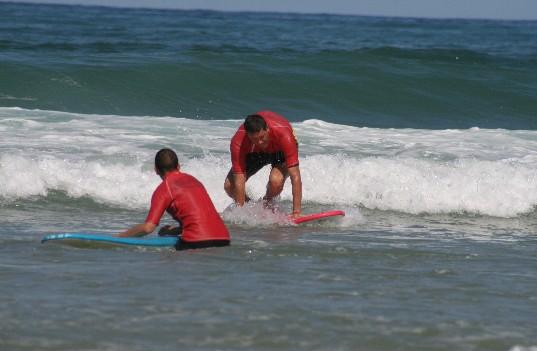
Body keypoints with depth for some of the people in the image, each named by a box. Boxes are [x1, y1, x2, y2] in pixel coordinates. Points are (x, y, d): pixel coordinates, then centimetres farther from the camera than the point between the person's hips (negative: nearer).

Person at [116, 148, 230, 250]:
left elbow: (148, 227, -7)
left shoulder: (164, 189, 0)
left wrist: (119, 237, 4)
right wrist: (177, 230, 34)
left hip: (197, 242, -6)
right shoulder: (193, 180, 21)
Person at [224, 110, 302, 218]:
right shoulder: (238, 141, -37)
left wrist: (296, 212, -48)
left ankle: (267, 203, 1)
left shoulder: (284, 135, -43)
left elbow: (295, 176, -44)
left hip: (280, 151, -2)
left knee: (276, 181, -33)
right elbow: (239, 180, -34)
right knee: (229, 186, -14)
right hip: (254, 152, 2)